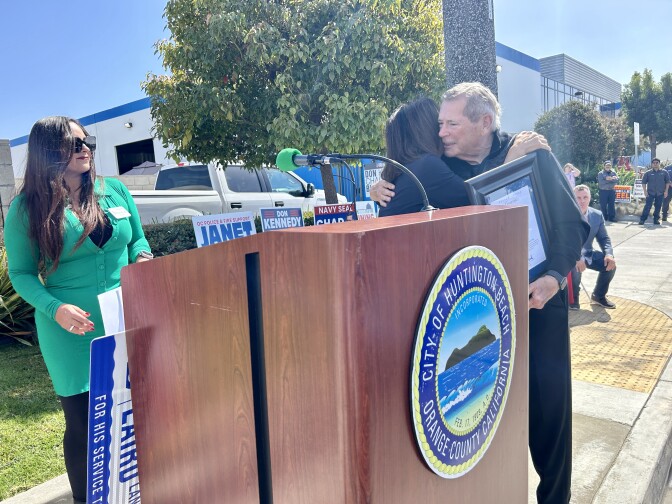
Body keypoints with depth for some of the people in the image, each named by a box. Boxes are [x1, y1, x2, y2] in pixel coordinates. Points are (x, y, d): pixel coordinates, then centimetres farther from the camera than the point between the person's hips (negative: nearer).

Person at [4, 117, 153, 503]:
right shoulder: (27, 209, -4)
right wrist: (56, 309, -17)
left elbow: (138, 240, 14)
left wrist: (143, 258, -8)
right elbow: (21, 273, -1)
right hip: (72, 332, -3)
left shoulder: (115, 191, 4)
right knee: (82, 424, 8)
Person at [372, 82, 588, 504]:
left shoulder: (533, 154, -7)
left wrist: (555, 276, -26)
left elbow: (572, 221, -10)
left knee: (548, 395, 5)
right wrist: (384, 191, -10)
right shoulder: (444, 167, 0)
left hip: (538, 295, -2)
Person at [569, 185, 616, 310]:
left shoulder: (597, 215, 1)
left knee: (610, 264, -14)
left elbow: (604, 238, 4)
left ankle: (598, 295, 13)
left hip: (587, 253, 5)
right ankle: (572, 299, -5)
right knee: (575, 267, -35)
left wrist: (609, 254, -17)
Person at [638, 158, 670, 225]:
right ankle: (642, 220, -7)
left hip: (660, 193, 2)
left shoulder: (664, 172, 5)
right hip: (650, 193, -2)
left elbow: (667, 182, 9)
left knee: (658, 207, 6)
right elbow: (643, 182, 5)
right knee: (647, 206, -8)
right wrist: (645, 191, -3)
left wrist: (666, 191, 2)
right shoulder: (648, 173, 1)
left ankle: (656, 220, 17)